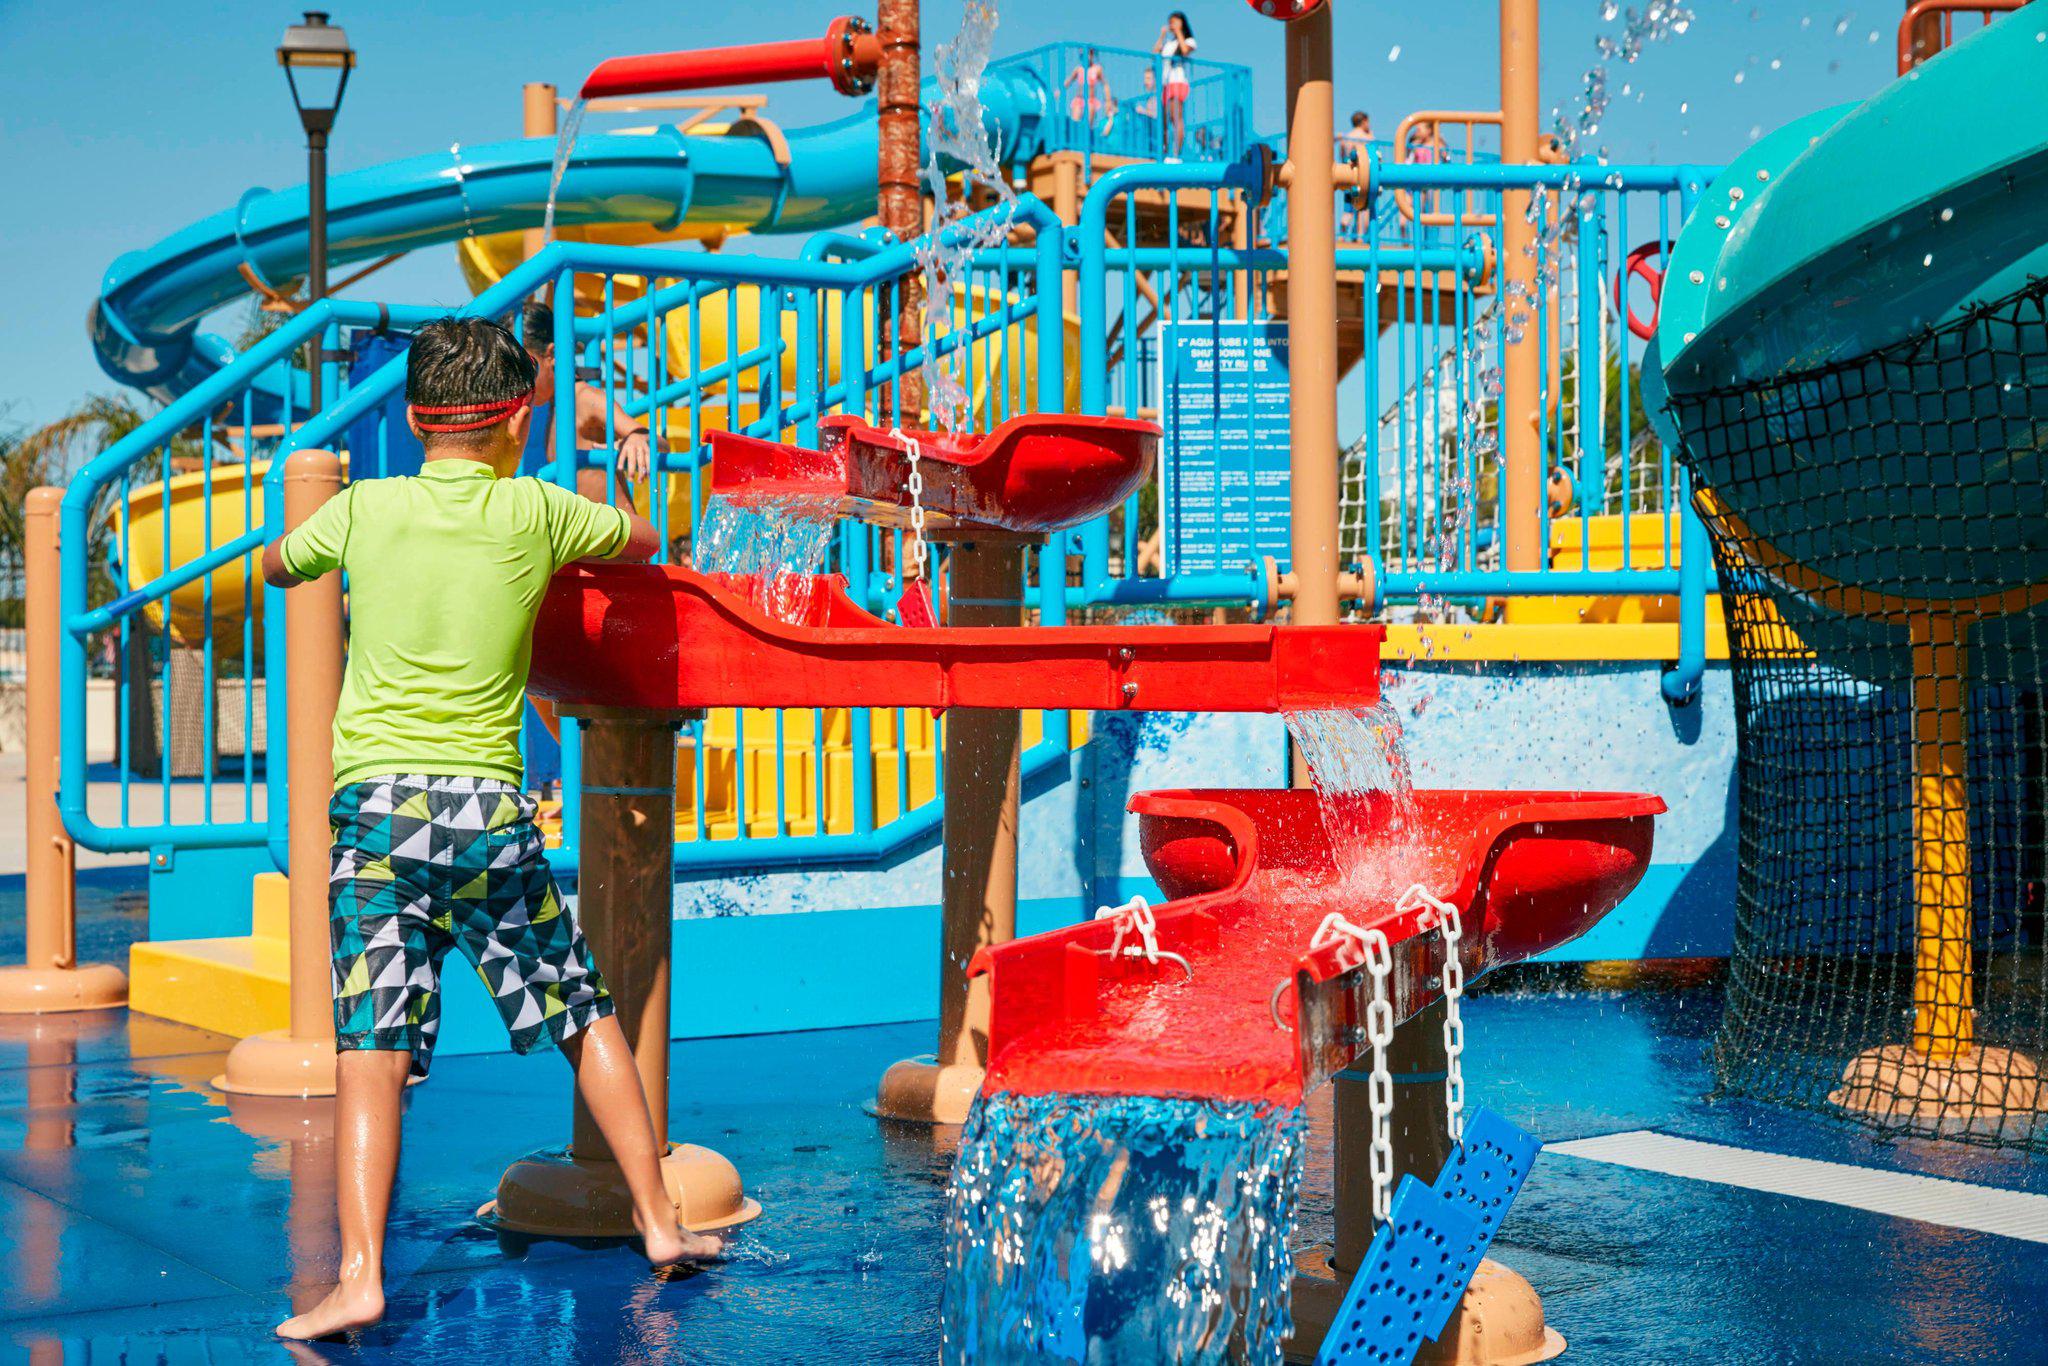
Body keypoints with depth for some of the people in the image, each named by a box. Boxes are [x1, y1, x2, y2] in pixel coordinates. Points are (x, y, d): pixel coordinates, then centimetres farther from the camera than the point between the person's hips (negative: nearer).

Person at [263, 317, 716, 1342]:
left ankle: (360, 1277, -16)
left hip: (376, 803, 0)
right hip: (488, 807, 1)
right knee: (584, 1016, 15)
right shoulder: (537, 512, 4)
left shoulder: (365, 509, 4)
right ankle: (659, 1224, 20)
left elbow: (275, 567, 24)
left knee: (372, 1051, -6)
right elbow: (642, 540, 23)